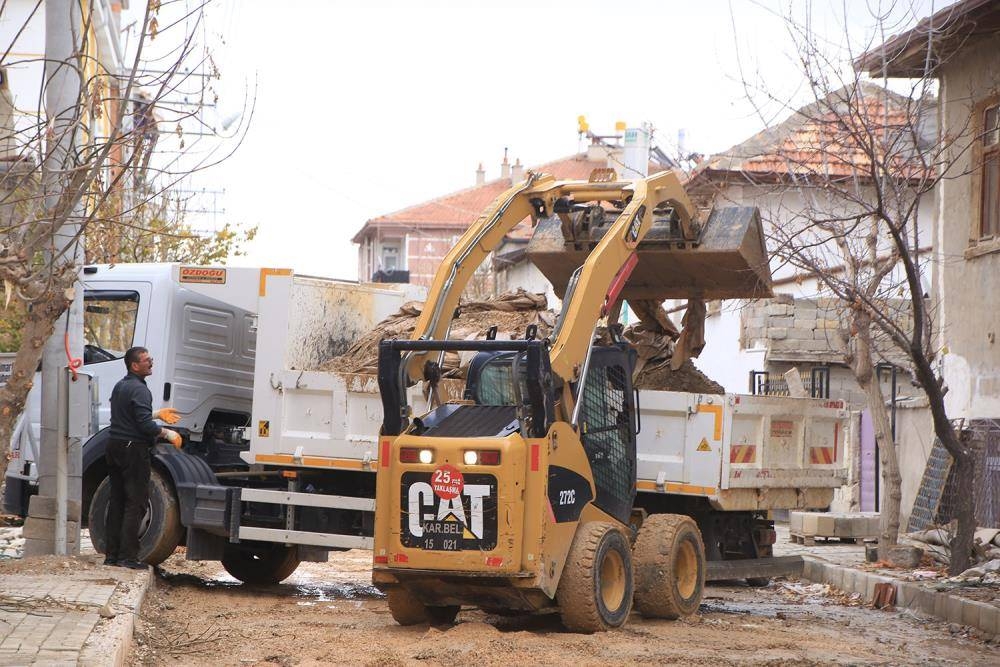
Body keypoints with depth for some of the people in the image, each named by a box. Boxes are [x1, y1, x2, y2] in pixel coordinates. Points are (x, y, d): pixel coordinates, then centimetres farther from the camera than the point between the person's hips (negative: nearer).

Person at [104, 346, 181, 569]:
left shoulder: (120, 386, 16)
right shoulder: (139, 389, -15)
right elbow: (145, 425, -21)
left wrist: (157, 414, 25)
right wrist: (167, 434, -7)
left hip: (114, 447, 9)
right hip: (133, 449, -9)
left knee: (117, 502, 11)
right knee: (135, 503, -6)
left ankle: (112, 554, 12)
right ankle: (128, 556, -8)